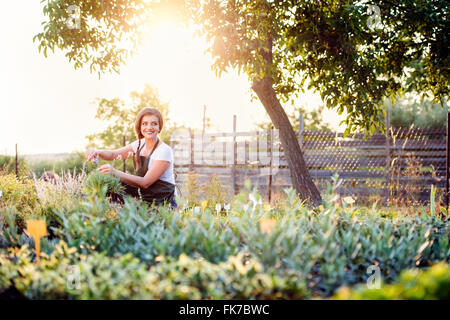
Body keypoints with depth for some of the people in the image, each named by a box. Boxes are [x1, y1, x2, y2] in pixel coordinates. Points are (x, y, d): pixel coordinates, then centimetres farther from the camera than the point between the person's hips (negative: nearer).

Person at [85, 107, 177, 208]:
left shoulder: (165, 151, -17)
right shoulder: (139, 144, 5)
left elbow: (145, 183, -23)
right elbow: (113, 154, 8)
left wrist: (115, 172, -31)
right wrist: (97, 152, -15)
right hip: (142, 195, 7)